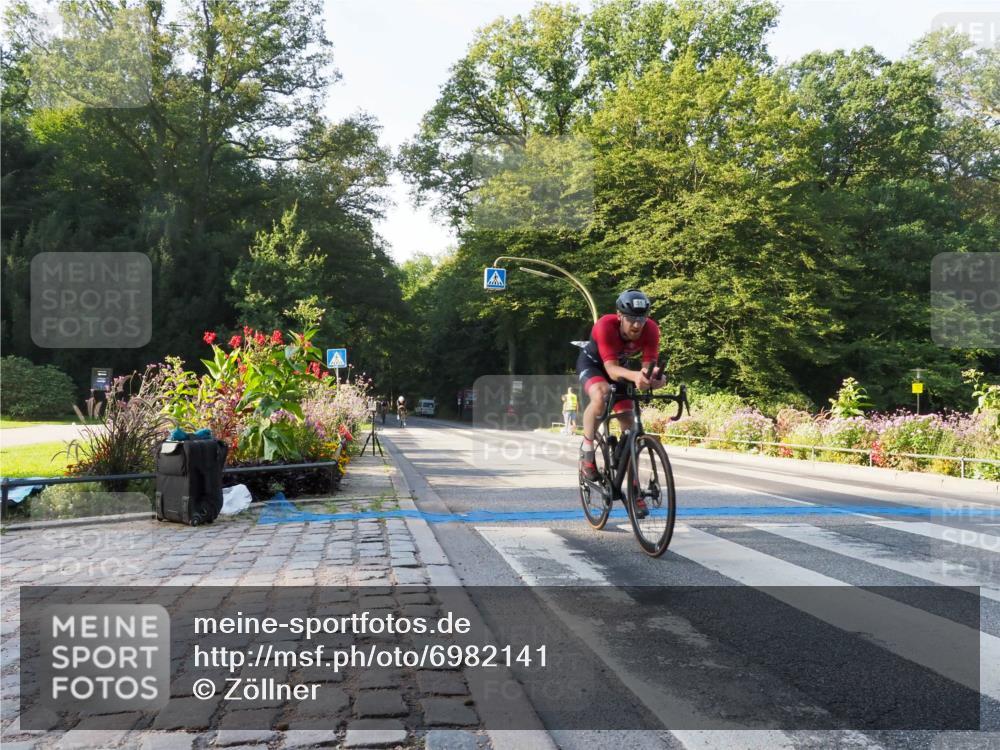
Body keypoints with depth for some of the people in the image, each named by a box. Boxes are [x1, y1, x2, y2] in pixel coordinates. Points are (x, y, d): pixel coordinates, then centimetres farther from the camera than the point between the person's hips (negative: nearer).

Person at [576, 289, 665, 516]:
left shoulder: (651, 329, -29)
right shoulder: (605, 326, -39)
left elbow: (649, 364, -30)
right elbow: (611, 369, -45)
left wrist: (654, 377, -54)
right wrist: (634, 375, -65)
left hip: (619, 366, 4)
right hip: (591, 363, -4)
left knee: (629, 424, -4)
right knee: (601, 395, -38)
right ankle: (587, 450, -16)